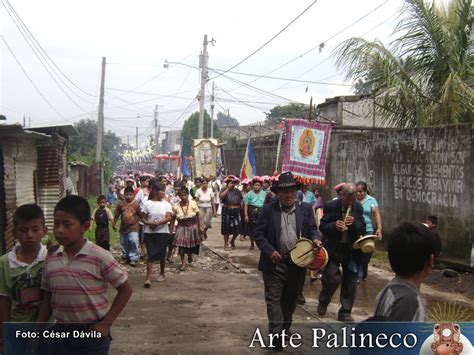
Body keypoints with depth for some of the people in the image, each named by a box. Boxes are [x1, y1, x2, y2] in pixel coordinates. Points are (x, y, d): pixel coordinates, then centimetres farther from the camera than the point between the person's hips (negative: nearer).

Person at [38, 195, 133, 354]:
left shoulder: (100, 257, -15)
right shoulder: (50, 260, 0)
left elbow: (125, 289, -8)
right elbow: (48, 298, 9)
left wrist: (106, 323, -11)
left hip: (92, 333, -4)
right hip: (61, 332, 4)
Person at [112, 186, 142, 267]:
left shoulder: (136, 204, -7)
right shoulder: (121, 204, -2)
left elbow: (141, 215, -2)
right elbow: (116, 215, 7)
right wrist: (114, 224, 9)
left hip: (133, 227, -3)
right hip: (123, 227, 3)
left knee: (134, 241, -18)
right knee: (124, 243, 15)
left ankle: (134, 258, -9)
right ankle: (125, 256, 35)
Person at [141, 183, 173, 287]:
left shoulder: (166, 204, 1)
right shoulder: (147, 203, 0)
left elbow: (169, 218, -9)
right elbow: (143, 218, 2)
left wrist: (158, 223, -23)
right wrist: (149, 223, -17)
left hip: (163, 232, 1)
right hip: (149, 233, -1)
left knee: (162, 254, 9)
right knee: (151, 255, -6)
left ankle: (162, 274, 29)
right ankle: (148, 278, -9)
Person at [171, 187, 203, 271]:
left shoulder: (193, 203, -10)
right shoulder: (176, 206, -9)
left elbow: (198, 216, -4)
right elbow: (173, 219, 1)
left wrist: (201, 226, -4)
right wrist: (171, 229, 3)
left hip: (192, 226, 0)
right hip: (181, 227, 0)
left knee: (191, 245, 11)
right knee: (181, 244, -11)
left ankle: (190, 256, 44)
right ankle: (183, 262, 5)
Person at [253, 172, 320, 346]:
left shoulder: (306, 209, 1)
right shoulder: (269, 210, -6)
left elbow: (312, 229, 9)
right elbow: (258, 233, -5)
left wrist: (315, 239, -13)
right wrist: (270, 251, -16)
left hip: (297, 262, 3)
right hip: (274, 263, -3)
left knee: (290, 299, 16)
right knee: (273, 298, -5)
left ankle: (285, 329, 32)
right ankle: (276, 334, -4)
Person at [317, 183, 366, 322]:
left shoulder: (357, 207, 1)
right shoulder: (330, 206, -8)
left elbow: (362, 230, 1)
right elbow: (322, 227, -6)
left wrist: (354, 223, -20)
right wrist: (335, 225, -26)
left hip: (351, 249, 3)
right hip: (333, 248, -3)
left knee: (350, 282, 5)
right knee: (332, 279, -6)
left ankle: (345, 312, 18)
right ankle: (323, 303, 24)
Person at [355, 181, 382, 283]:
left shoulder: (371, 200, 2)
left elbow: (377, 215, -2)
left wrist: (379, 228, -12)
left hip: (368, 231, 0)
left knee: (366, 253, 5)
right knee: (357, 253, -1)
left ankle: (363, 274, 24)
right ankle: (359, 275, 7)